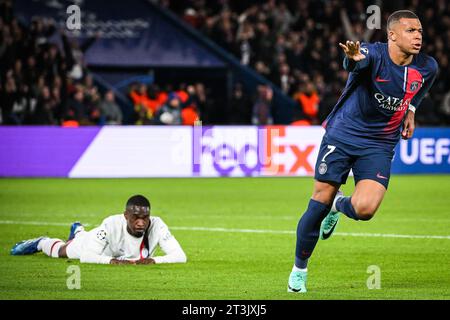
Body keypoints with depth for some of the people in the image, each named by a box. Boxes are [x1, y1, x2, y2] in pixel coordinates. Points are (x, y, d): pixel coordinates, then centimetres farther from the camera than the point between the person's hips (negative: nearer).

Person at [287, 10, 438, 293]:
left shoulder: (427, 68, -5)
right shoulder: (374, 54, -20)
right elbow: (357, 62, -46)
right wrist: (355, 58, -67)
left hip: (379, 146, 3)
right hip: (342, 135, -3)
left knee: (364, 209, -18)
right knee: (319, 203, -1)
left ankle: (339, 205, 21)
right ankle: (299, 270, 21)